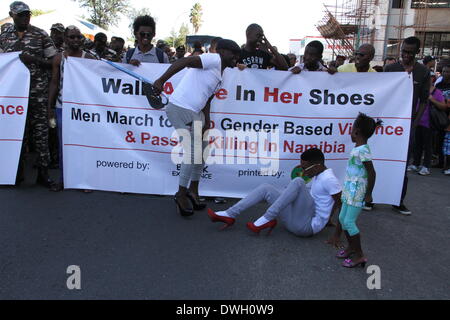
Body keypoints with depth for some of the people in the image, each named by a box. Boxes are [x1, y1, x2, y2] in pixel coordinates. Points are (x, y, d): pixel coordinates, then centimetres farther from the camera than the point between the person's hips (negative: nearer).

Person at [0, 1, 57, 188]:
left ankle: (43, 173, 7)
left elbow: (54, 62, 1)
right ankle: (17, 172, 19)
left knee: (40, 132, -1)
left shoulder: (41, 35, 3)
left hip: (38, 92, -3)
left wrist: (33, 59, -13)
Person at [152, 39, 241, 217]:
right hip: (180, 108, -10)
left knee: (201, 151, 14)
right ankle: (181, 194, 5)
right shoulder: (214, 59, -9)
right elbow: (184, 61, -22)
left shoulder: (219, 75, 19)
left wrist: (207, 124, 11)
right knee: (192, 153, -10)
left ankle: (193, 190, 27)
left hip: (195, 112, 10)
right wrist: (161, 80, -30)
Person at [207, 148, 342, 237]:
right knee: (266, 188, 2)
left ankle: (268, 219, -23)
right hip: (296, 221, 9)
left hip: (308, 225, -9)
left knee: (297, 182, -29)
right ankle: (230, 215, -5)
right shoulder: (317, 177, 14)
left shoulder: (328, 179, -16)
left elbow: (341, 204, -16)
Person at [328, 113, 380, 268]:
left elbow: (371, 173, -20)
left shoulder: (362, 150, -20)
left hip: (357, 192, -9)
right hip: (350, 190, 9)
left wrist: (368, 194, -14)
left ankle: (359, 255, 8)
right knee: (342, 218, 15)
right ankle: (351, 247, 30)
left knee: (349, 222, -5)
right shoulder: (358, 149, 9)